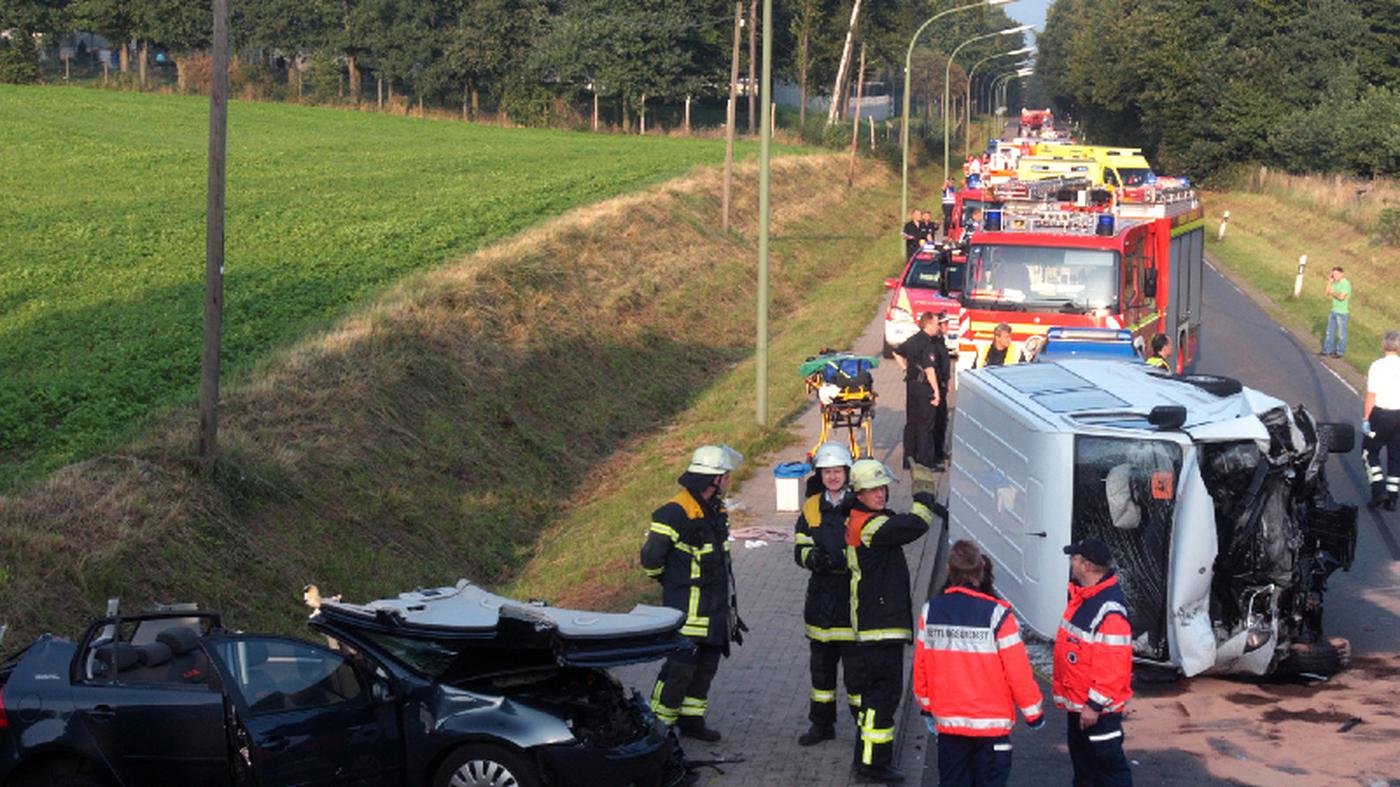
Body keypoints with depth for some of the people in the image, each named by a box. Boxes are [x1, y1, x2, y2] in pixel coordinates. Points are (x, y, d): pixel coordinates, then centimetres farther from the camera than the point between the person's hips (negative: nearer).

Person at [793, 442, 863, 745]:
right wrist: (813, 556, -16)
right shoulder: (812, 507, 9)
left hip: (854, 595, -5)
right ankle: (822, 723, 28)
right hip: (822, 595, 5)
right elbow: (801, 549, 6)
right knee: (821, 663, 15)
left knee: (856, 664, -6)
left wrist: (838, 558, -25)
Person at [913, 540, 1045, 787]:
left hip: (947, 721, 4)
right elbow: (1018, 670, -11)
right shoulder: (997, 614, -15)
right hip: (992, 724, -4)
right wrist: (1033, 713, 2)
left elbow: (921, 666, 7)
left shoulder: (930, 612, -2)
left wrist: (927, 707, 22)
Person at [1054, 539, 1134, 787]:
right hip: (1077, 702, 10)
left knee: (1108, 764, -3)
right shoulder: (1082, 595, 6)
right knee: (1082, 760, 20)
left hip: (1099, 709, -10)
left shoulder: (1110, 610, -24)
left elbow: (1112, 665, -26)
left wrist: (1094, 705, -23)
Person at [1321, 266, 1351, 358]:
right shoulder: (1335, 283, 9)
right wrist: (1330, 282, 0)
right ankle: (1327, 350, 21)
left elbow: (1342, 297, -23)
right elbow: (1327, 293, 8)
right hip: (1333, 311, 9)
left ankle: (1340, 352, 11)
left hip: (1342, 313, -9)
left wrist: (1333, 293, -8)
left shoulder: (1345, 284, -15)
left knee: (1341, 333, 2)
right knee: (1330, 331, 13)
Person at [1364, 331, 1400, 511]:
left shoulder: (1377, 366, -12)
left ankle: (1378, 490, 0)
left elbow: (1371, 395, -13)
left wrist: (1365, 418, -7)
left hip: (1380, 414, -4)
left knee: (1370, 452, 13)